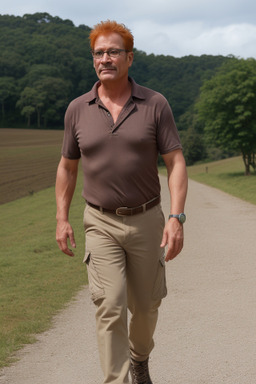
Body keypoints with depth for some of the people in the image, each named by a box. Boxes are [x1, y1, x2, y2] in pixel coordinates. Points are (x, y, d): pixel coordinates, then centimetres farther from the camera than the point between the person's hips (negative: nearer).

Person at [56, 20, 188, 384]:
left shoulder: (155, 104, -5)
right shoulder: (78, 109, 0)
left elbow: (175, 162, -8)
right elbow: (67, 166, 10)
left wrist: (176, 217, -19)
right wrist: (62, 219, 4)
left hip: (147, 221, 1)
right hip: (101, 224, 0)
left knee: (145, 306, 14)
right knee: (110, 308, -12)